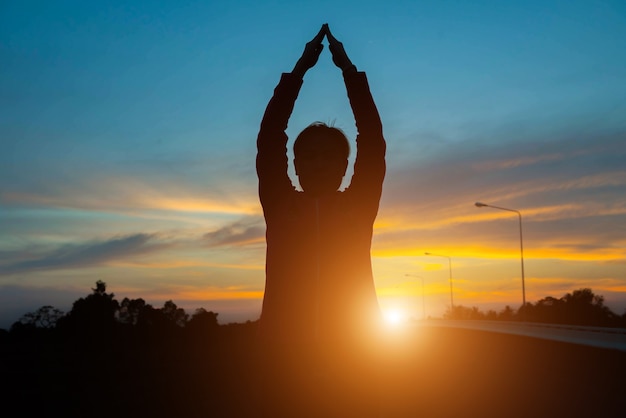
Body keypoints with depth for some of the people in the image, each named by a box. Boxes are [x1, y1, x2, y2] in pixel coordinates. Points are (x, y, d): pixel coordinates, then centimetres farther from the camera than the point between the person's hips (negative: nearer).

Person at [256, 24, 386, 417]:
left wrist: (349, 68, 3)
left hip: (350, 356, 0)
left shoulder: (359, 205, 9)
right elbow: (269, 139, 3)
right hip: (287, 352, 0)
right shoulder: (279, 205, 9)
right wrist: (300, 68, 2)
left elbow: (373, 142, 3)